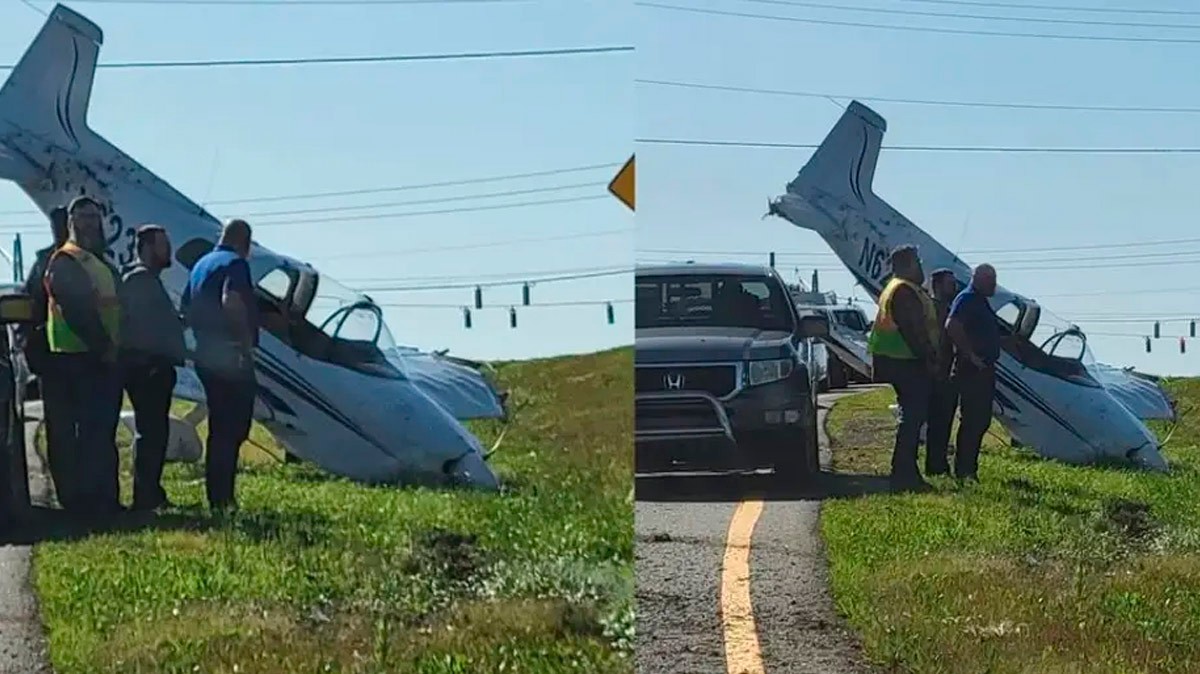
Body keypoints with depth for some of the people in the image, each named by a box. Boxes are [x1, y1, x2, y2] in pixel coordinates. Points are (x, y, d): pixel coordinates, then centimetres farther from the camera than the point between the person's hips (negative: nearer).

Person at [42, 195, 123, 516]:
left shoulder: (101, 262, 21)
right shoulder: (65, 262, -9)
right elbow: (76, 310, -19)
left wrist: (113, 347, 13)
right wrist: (102, 346, -20)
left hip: (103, 358, 10)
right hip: (80, 358, -10)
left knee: (103, 431, 11)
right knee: (90, 431, -10)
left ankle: (105, 498, 15)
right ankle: (88, 499, -8)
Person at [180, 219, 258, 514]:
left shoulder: (201, 265, 18)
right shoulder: (235, 263, -11)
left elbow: (185, 307, 23)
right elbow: (231, 301, -27)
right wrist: (247, 341, -22)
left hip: (206, 355, 9)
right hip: (231, 356, -9)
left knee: (220, 428, 15)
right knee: (233, 429, -7)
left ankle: (217, 497, 18)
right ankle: (223, 498, -9)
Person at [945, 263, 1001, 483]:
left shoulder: (980, 301, 20)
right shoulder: (967, 299, -11)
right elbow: (952, 327, -25)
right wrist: (971, 355, -23)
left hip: (983, 369, 10)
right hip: (971, 370, -10)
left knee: (981, 420, 12)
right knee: (971, 420, -10)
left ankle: (968, 468, 17)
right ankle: (964, 470, -8)